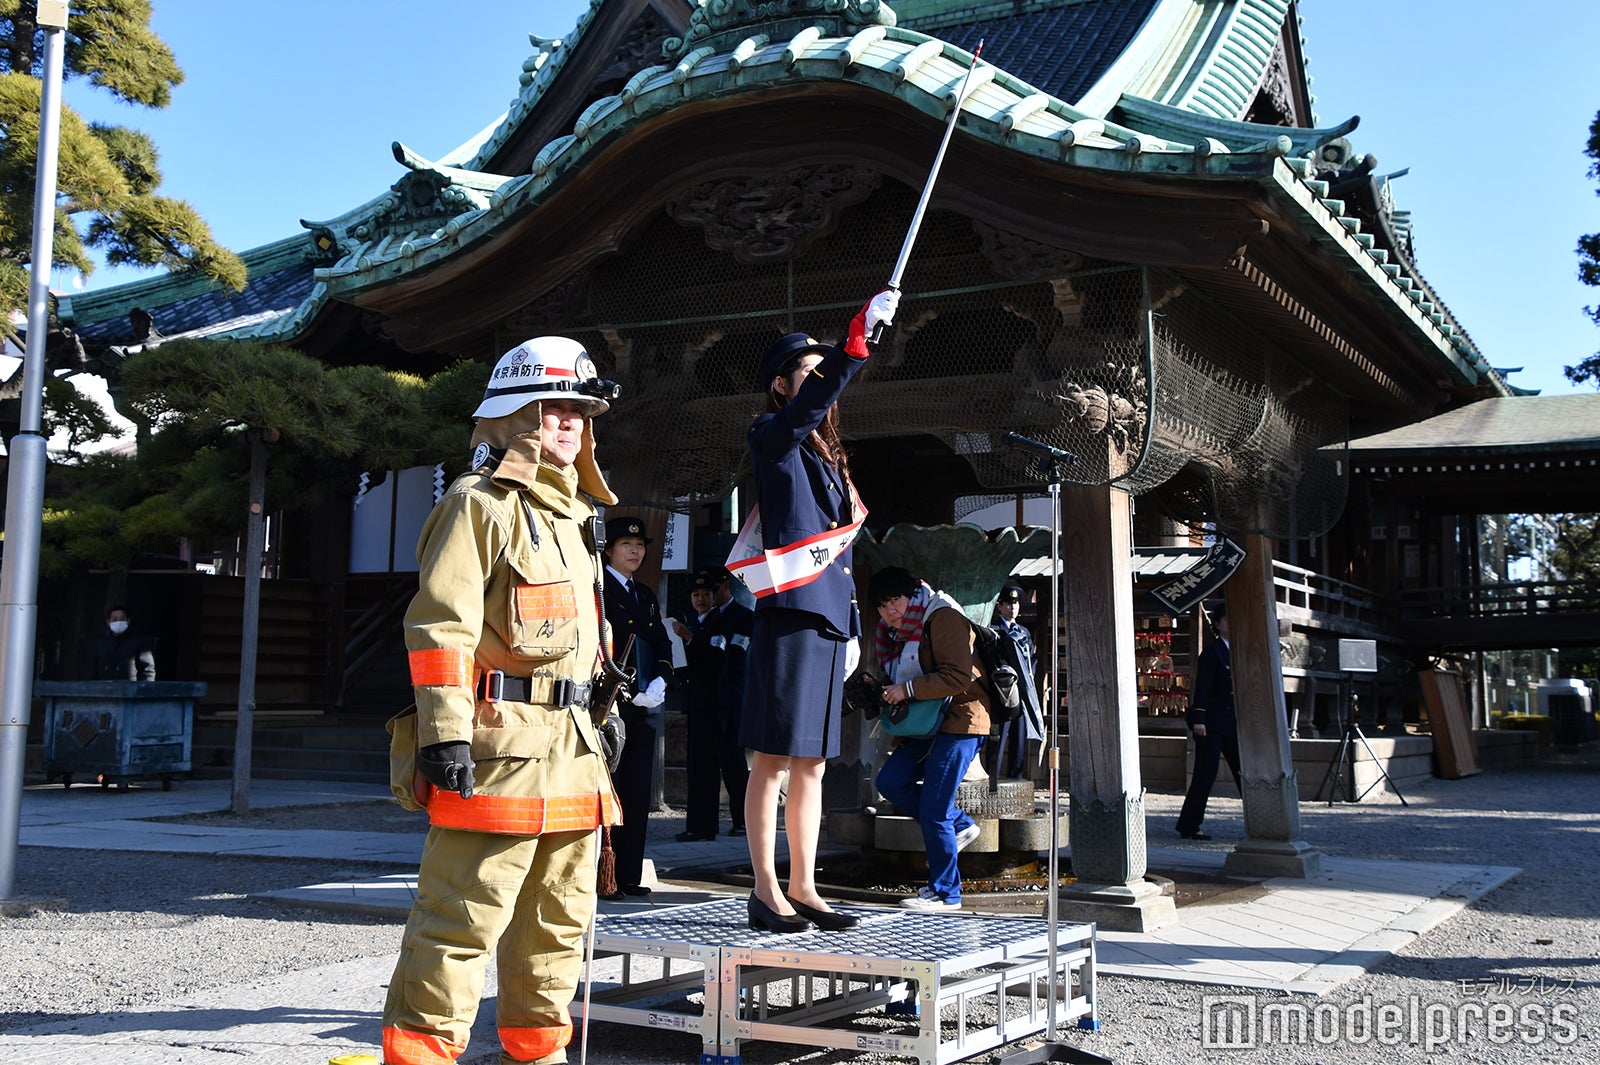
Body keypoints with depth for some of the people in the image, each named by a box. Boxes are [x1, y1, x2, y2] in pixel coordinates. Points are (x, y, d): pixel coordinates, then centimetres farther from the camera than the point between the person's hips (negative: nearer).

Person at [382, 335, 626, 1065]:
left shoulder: (572, 515, 21)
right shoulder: (479, 504, -7)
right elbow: (440, 624, -14)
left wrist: (602, 712, 25)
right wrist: (444, 729, -21)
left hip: (570, 741, 9)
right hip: (499, 741, -9)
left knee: (559, 919, 15)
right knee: (463, 916, -9)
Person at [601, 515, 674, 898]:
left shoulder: (646, 594, 21)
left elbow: (662, 643, 17)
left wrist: (660, 681, -3)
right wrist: (627, 689, -15)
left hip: (645, 705, 7)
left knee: (638, 791, 5)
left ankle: (629, 875, 9)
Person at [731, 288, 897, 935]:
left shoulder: (826, 454, 22)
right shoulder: (772, 436, -2)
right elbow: (812, 402, -25)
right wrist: (859, 337, -34)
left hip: (828, 618, 9)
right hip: (789, 616, -8)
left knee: (812, 762, 11)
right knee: (774, 761, -4)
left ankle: (803, 889, 17)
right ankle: (767, 893, 2)